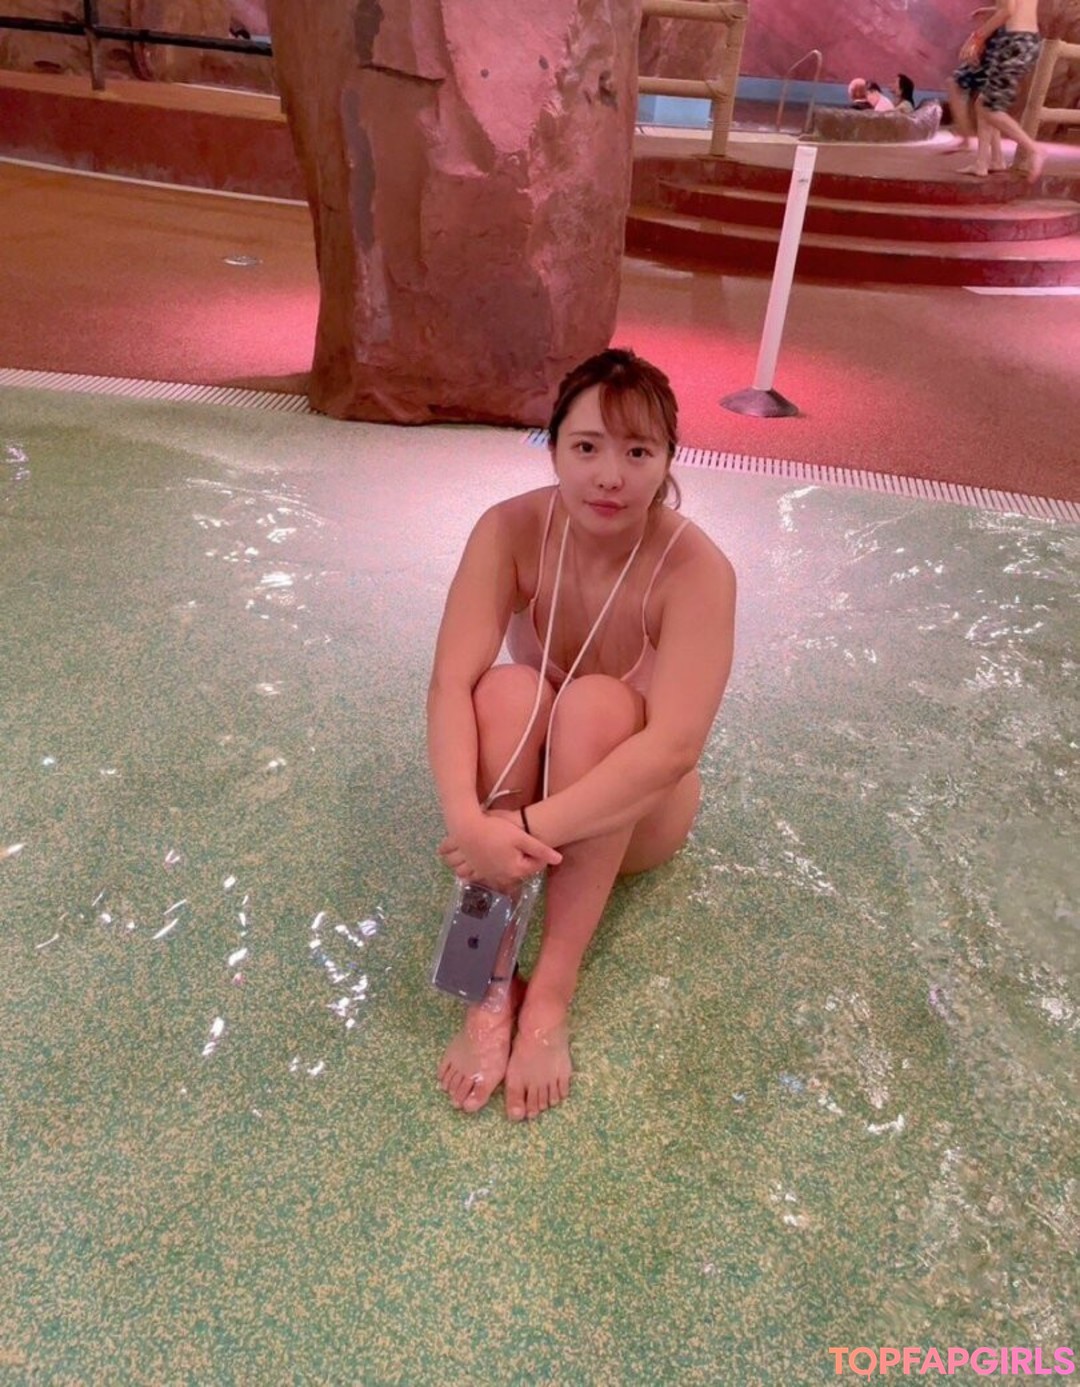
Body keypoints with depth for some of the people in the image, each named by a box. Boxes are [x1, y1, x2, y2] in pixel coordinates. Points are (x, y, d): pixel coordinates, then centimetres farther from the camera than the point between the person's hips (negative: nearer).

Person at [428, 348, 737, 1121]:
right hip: (524, 777, 2)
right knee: (509, 690, -30)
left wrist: (528, 829, -43)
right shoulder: (510, 530, -18)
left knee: (597, 704, -32)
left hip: (633, 809, -1)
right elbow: (451, 684, -27)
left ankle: (551, 999, -29)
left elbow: (675, 746, -35)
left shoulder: (696, 568, -25)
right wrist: (470, 821, -43)